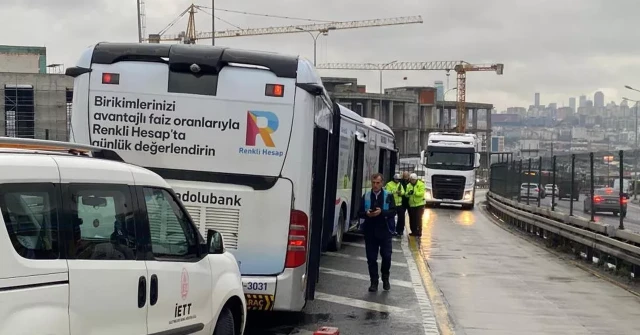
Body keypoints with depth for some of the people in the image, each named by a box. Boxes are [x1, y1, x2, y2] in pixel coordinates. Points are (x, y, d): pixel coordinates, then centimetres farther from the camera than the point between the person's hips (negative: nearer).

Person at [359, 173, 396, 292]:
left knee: (386, 256, -2)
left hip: (384, 231, -1)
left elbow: (393, 212, -5)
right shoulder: (366, 196, 7)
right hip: (370, 231, 2)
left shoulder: (388, 196, 2)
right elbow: (360, 213, 7)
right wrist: (366, 214, -15)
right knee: (371, 258, 3)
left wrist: (381, 212, -21)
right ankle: (374, 282, 13)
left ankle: (385, 278, 22)